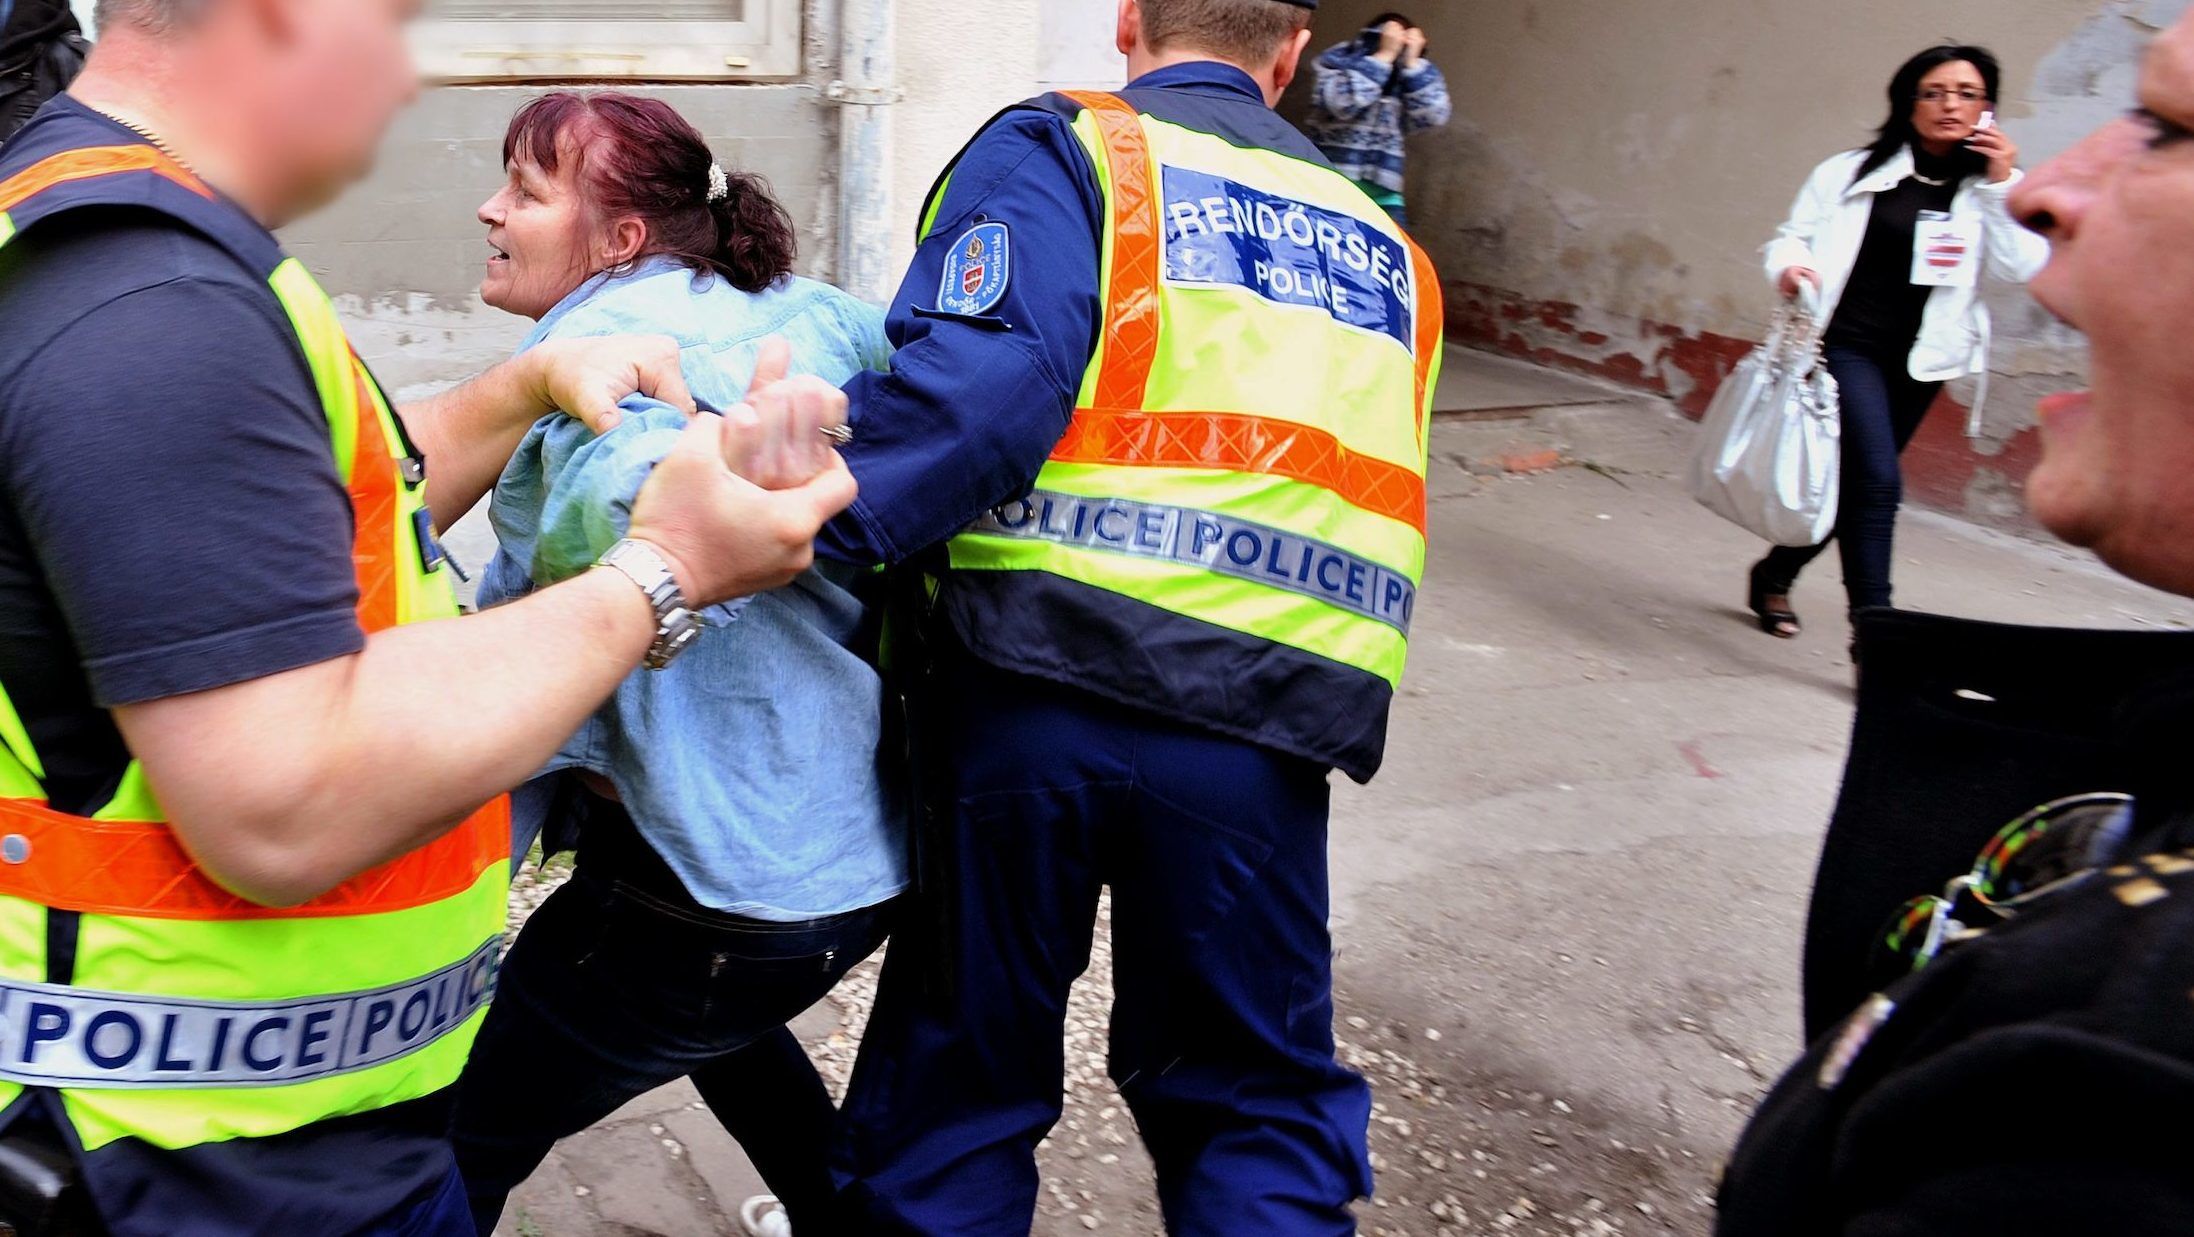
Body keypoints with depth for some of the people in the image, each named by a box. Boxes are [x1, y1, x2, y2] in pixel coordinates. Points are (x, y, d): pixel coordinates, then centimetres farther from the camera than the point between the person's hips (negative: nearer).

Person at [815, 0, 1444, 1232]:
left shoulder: (1060, 148, 6)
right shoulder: (1382, 246, 22)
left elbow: (983, 385, -14)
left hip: (1028, 691, -2)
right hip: (1259, 725, 3)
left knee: (958, 1084, 16)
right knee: (1254, 1106, 19)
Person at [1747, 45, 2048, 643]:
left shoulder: (1990, 190, 7)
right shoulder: (1854, 172, 1)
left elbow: (2023, 267, -4)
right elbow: (1793, 236, 0)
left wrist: (2003, 185, -11)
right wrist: (1789, 268, -22)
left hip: (1917, 363, 4)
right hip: (1846, 346, -4)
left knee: (1852, 485, 13)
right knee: (1878, 481, -17)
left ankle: (1774, 577, 35)